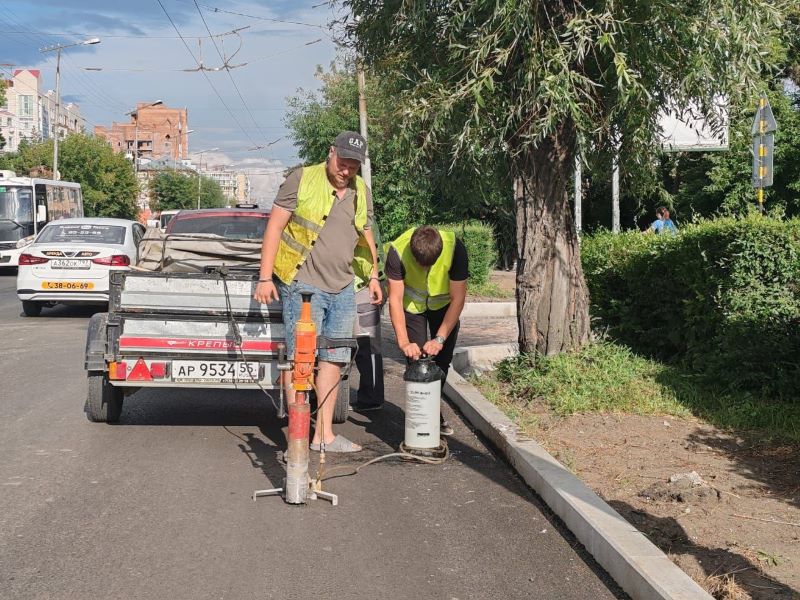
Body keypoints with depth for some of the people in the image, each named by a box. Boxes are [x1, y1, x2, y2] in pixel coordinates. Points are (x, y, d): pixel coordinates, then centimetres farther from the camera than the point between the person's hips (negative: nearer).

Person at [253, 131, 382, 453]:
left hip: (343, 289, 6)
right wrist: (265, 277, -12)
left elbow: (366, 235, 27)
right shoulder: (302, 179, -6)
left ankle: (324, 434, 15)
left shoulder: (362, 192, 13)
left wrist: (373, 275, 24)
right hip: (303, 284, -6)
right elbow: (274, 227, -7)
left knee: (333, 360, 8)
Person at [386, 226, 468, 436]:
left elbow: (457, 299, -29)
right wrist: (404, 342, -39)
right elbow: (395, 299, -30)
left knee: (442, 361, 2)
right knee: (416, 358, -12)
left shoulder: (455, 249, -35)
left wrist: (439, 339, -35)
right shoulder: (398, 251, -35)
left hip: (443, 304, 1)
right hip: (412, 304, -1)